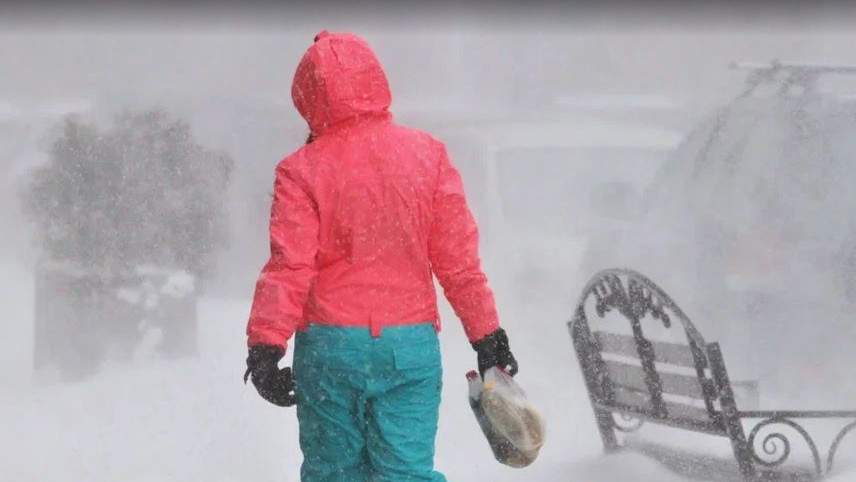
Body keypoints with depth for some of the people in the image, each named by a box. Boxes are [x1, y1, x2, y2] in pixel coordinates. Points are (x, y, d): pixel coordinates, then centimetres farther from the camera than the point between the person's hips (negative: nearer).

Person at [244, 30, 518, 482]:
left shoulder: (302, 171, -5)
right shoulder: (428, 155, 2)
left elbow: (289, 269, -11)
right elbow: (459, 260, 3)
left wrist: (265, 346, -10)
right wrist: (488, 336, 9)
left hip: (330, 346, -1)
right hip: (412, 343, 1)